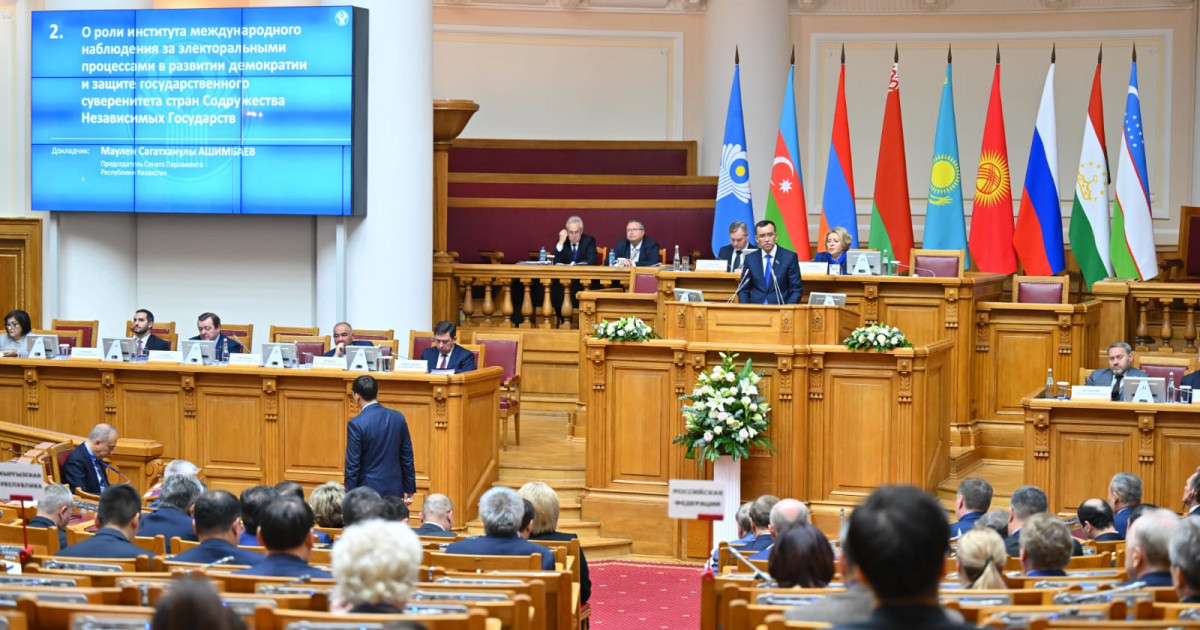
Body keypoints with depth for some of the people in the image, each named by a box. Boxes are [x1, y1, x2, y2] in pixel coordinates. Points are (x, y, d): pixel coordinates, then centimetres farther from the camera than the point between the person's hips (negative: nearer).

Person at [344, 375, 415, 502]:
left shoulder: (356, 424, -14)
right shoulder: (398, 418, 1)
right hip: (394, 489, 5)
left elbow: (352, 465, -11)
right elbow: (407, 457, 7)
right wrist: (409, 488, 15)